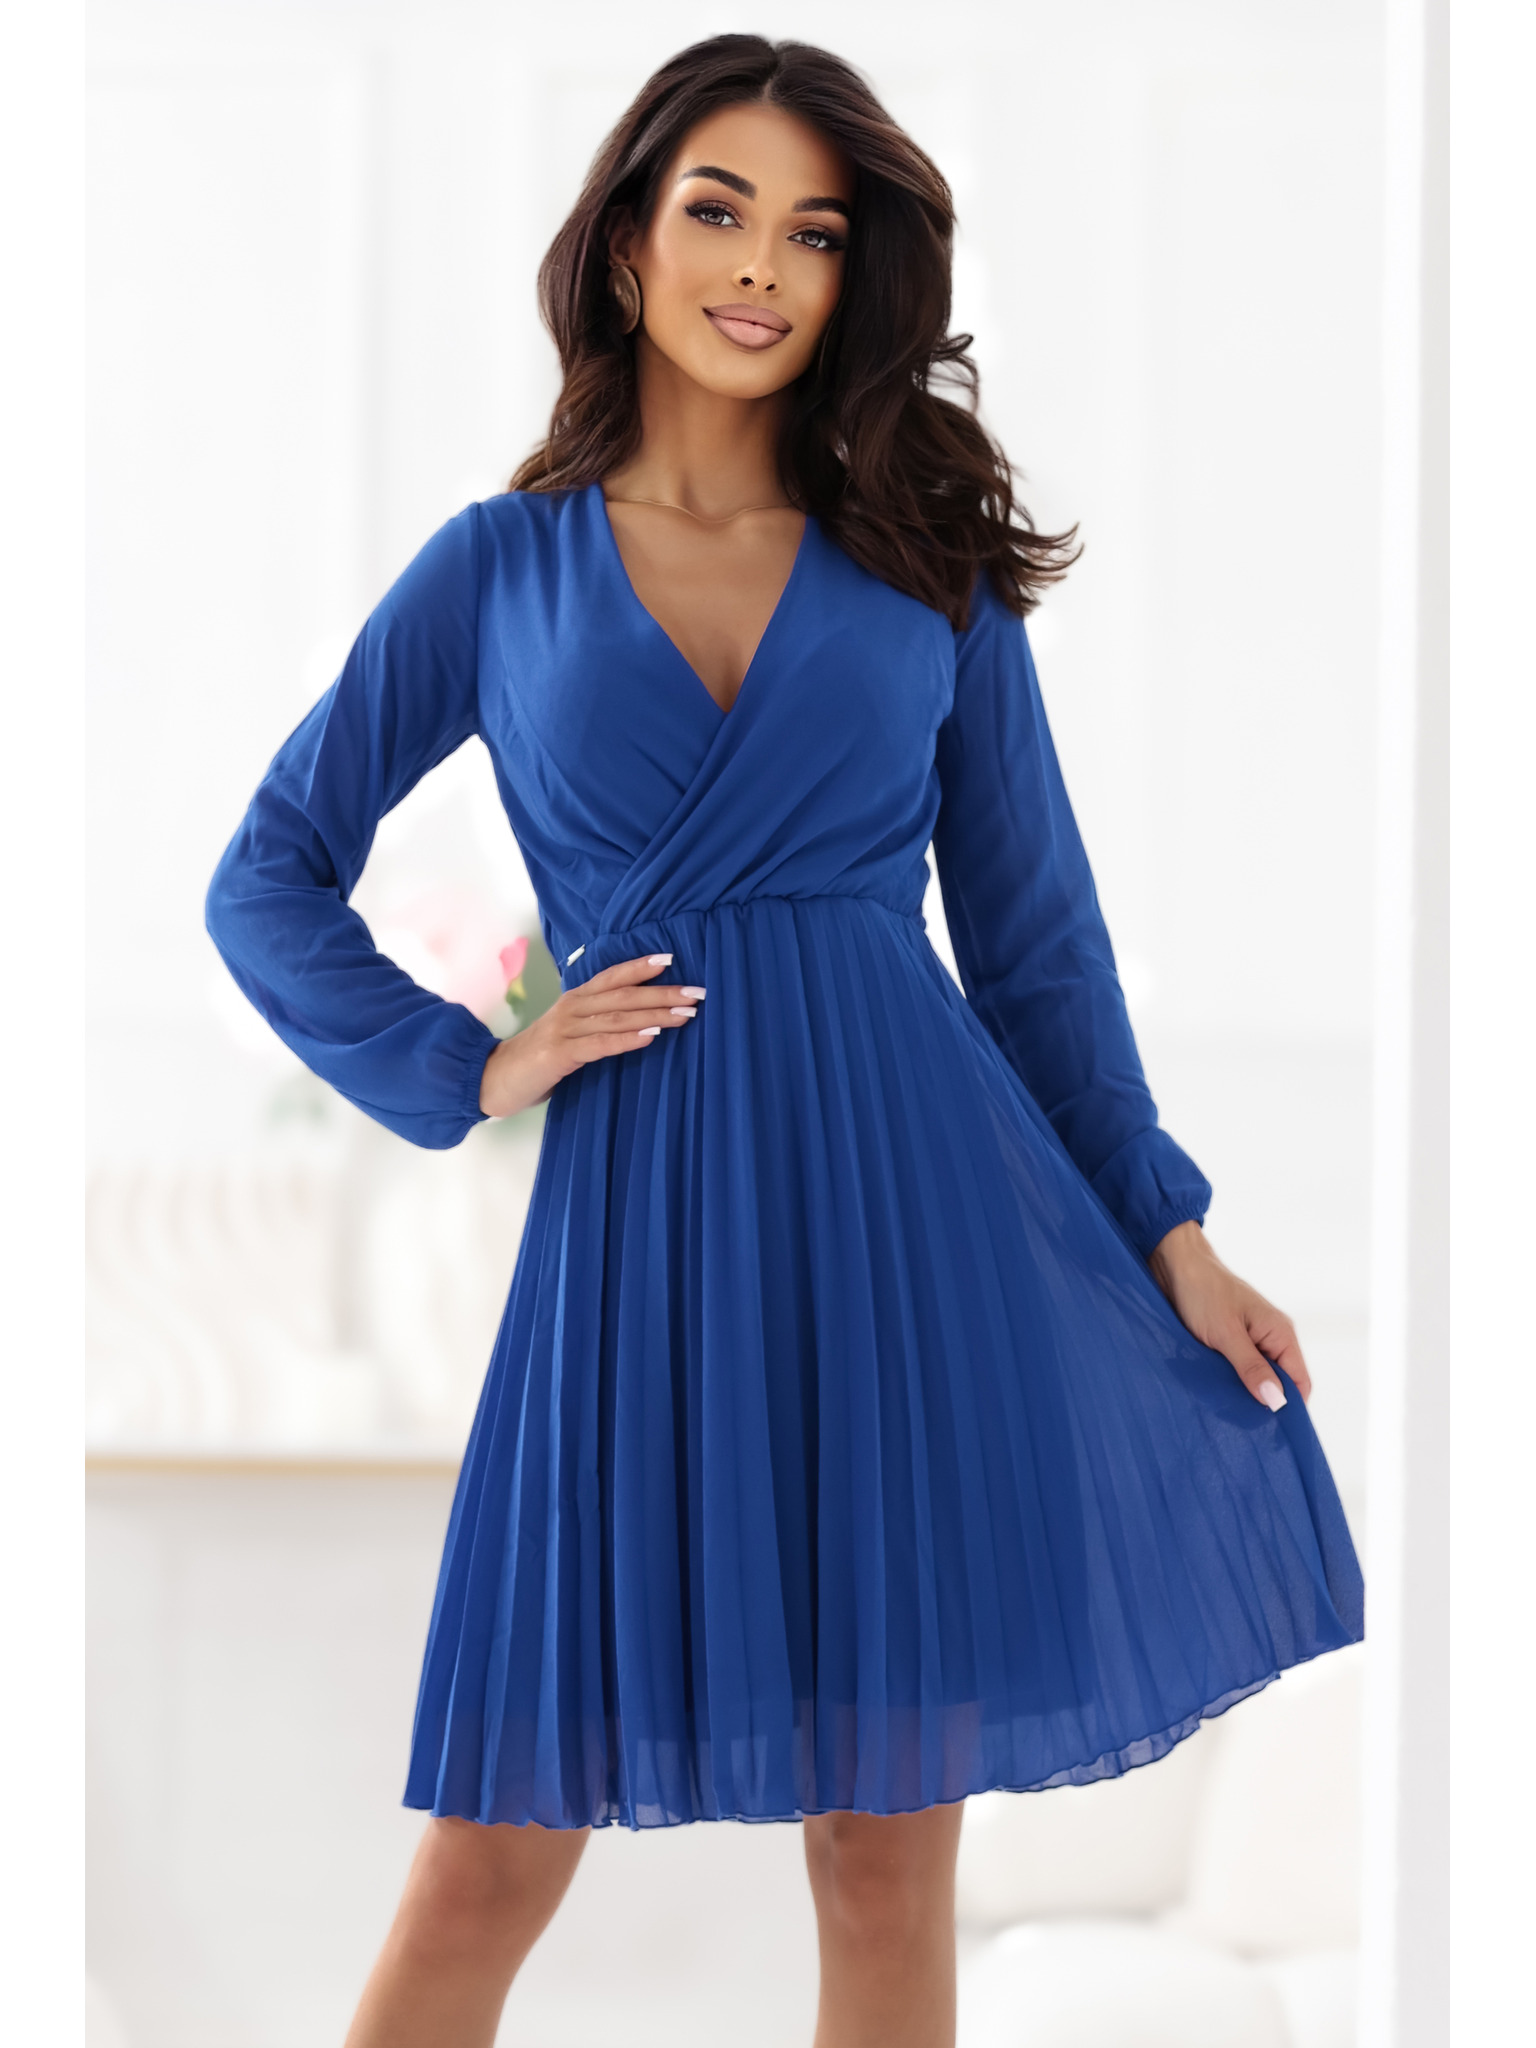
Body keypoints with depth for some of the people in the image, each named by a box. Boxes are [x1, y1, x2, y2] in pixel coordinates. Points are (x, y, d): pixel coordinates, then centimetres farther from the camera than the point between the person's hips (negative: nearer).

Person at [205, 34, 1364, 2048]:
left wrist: (1168, 1234, 6)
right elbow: (271, 878, 10)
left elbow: (1035, 930, 11)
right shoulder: (502, 566, 7)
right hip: (642, 1218, -1)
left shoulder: (928, 563, 9)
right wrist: (469, 1071, -2)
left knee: (892, 1847, 5)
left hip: (916, 1196, 1)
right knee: (493, 1859, -1)